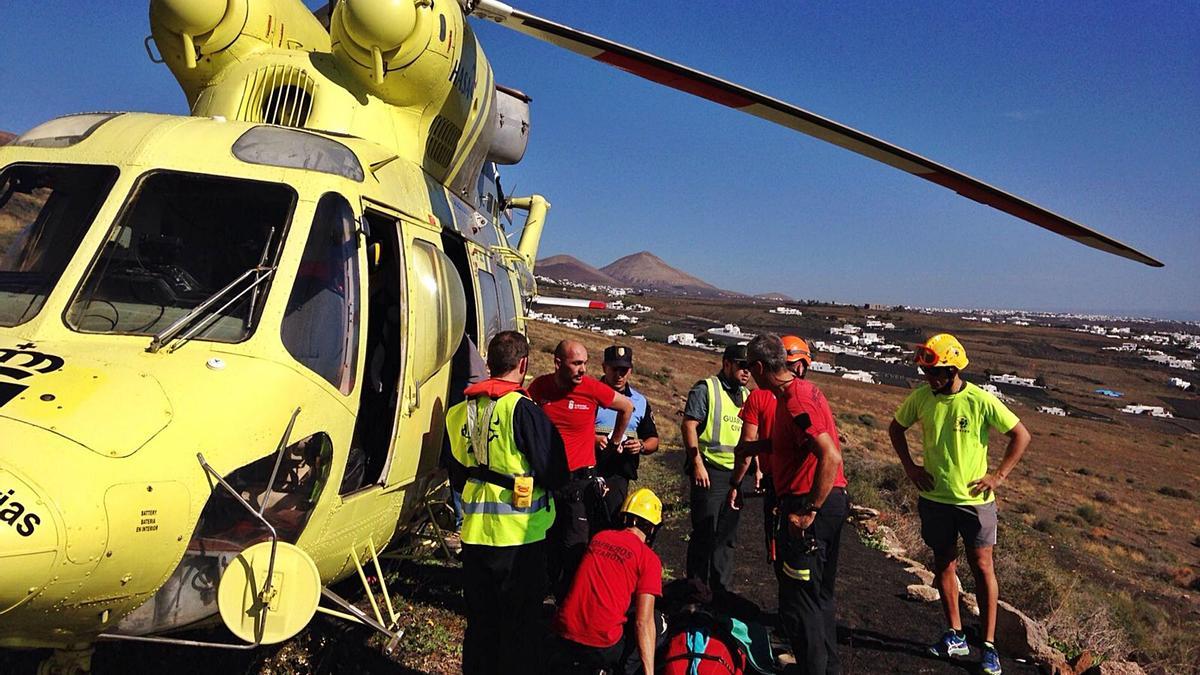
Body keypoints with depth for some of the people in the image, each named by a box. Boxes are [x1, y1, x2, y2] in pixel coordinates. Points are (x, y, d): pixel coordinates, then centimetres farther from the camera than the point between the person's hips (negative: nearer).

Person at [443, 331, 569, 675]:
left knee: (480, 618, 19)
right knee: (519, 621, 9)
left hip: (475, 531, 6)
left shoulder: (459, 412, 3)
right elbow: (555, 475, -13)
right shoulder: (523, 409, -17)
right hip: (519, 534, -5)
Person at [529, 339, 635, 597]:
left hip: (580, 482, -3)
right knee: (547, 548, 13)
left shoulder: (592, 388, -11)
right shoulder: (539, 387, -3)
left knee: (576, 550, -5)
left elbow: (627, 407, 8)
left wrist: (614, 443, 15)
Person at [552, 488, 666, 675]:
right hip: (604, 647, -6)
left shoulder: (598, 537, 9)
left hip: (564, 638, 6)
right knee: (657, 625, 17)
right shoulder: (648, 559, -7)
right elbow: (643, 623, -11)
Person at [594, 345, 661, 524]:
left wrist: (642, 446, -5)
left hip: (618, 476, 2)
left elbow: (653, 440, 18)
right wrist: (593, 439, -18)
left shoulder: (640, 402, 15)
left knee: (612, 526, -5)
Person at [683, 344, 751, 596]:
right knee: (704, 533, -2)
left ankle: (721, 591, 25)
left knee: (727, 536, 13)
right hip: (709, 472, -7)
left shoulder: (746, 395, 15)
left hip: (737, 474, 7)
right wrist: (697, 464, -17)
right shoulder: (706, 389, -6)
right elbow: (688, 425, -12)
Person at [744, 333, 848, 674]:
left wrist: (809, 511, -24)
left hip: (810, 506, -11)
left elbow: (831, 458, -29)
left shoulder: (795, 402, -21)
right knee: (820, 594, 22)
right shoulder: (804, 389, 10)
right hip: (832, 500, 11)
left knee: (798, 601, 1)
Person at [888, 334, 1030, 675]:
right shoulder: (920, 398, -6)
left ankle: (989, 645, 15)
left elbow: (1021, 436, -6)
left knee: (982, 567, 3)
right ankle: (955, 636, 27)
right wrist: (910, 466, 1)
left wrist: (999, 475, -10)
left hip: (974, 499, -3)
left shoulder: (981, 401, -15)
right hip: (935, 497, 3)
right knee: (944, 563, 12)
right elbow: (896, 429, 11)